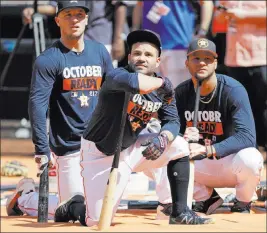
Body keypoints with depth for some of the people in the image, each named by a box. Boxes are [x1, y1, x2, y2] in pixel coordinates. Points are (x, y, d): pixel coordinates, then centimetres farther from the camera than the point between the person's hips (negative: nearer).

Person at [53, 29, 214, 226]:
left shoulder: (163, 89, -2)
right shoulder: (116, 76, -23)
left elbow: (172, 121, -2)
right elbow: (134, 83, -47)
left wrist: (163, 139, -24)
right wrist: (162, 82, -30)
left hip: (131, 149, 6)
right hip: (101, 155, -6)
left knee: (179, 146, -6)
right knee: (97, 221, -12)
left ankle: (180, 212, 2)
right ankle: (73, 207, 26)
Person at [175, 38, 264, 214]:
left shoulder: (233, 90, -19)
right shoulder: (181, 93, -5)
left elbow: (247, 137, -30)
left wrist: (207, 150, -42)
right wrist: (185, 139, -31)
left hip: (230, 162, -4)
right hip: (201, 167, 4)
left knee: (249, 158, -37)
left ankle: (242, 205, -3)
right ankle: (206, 198, 6)